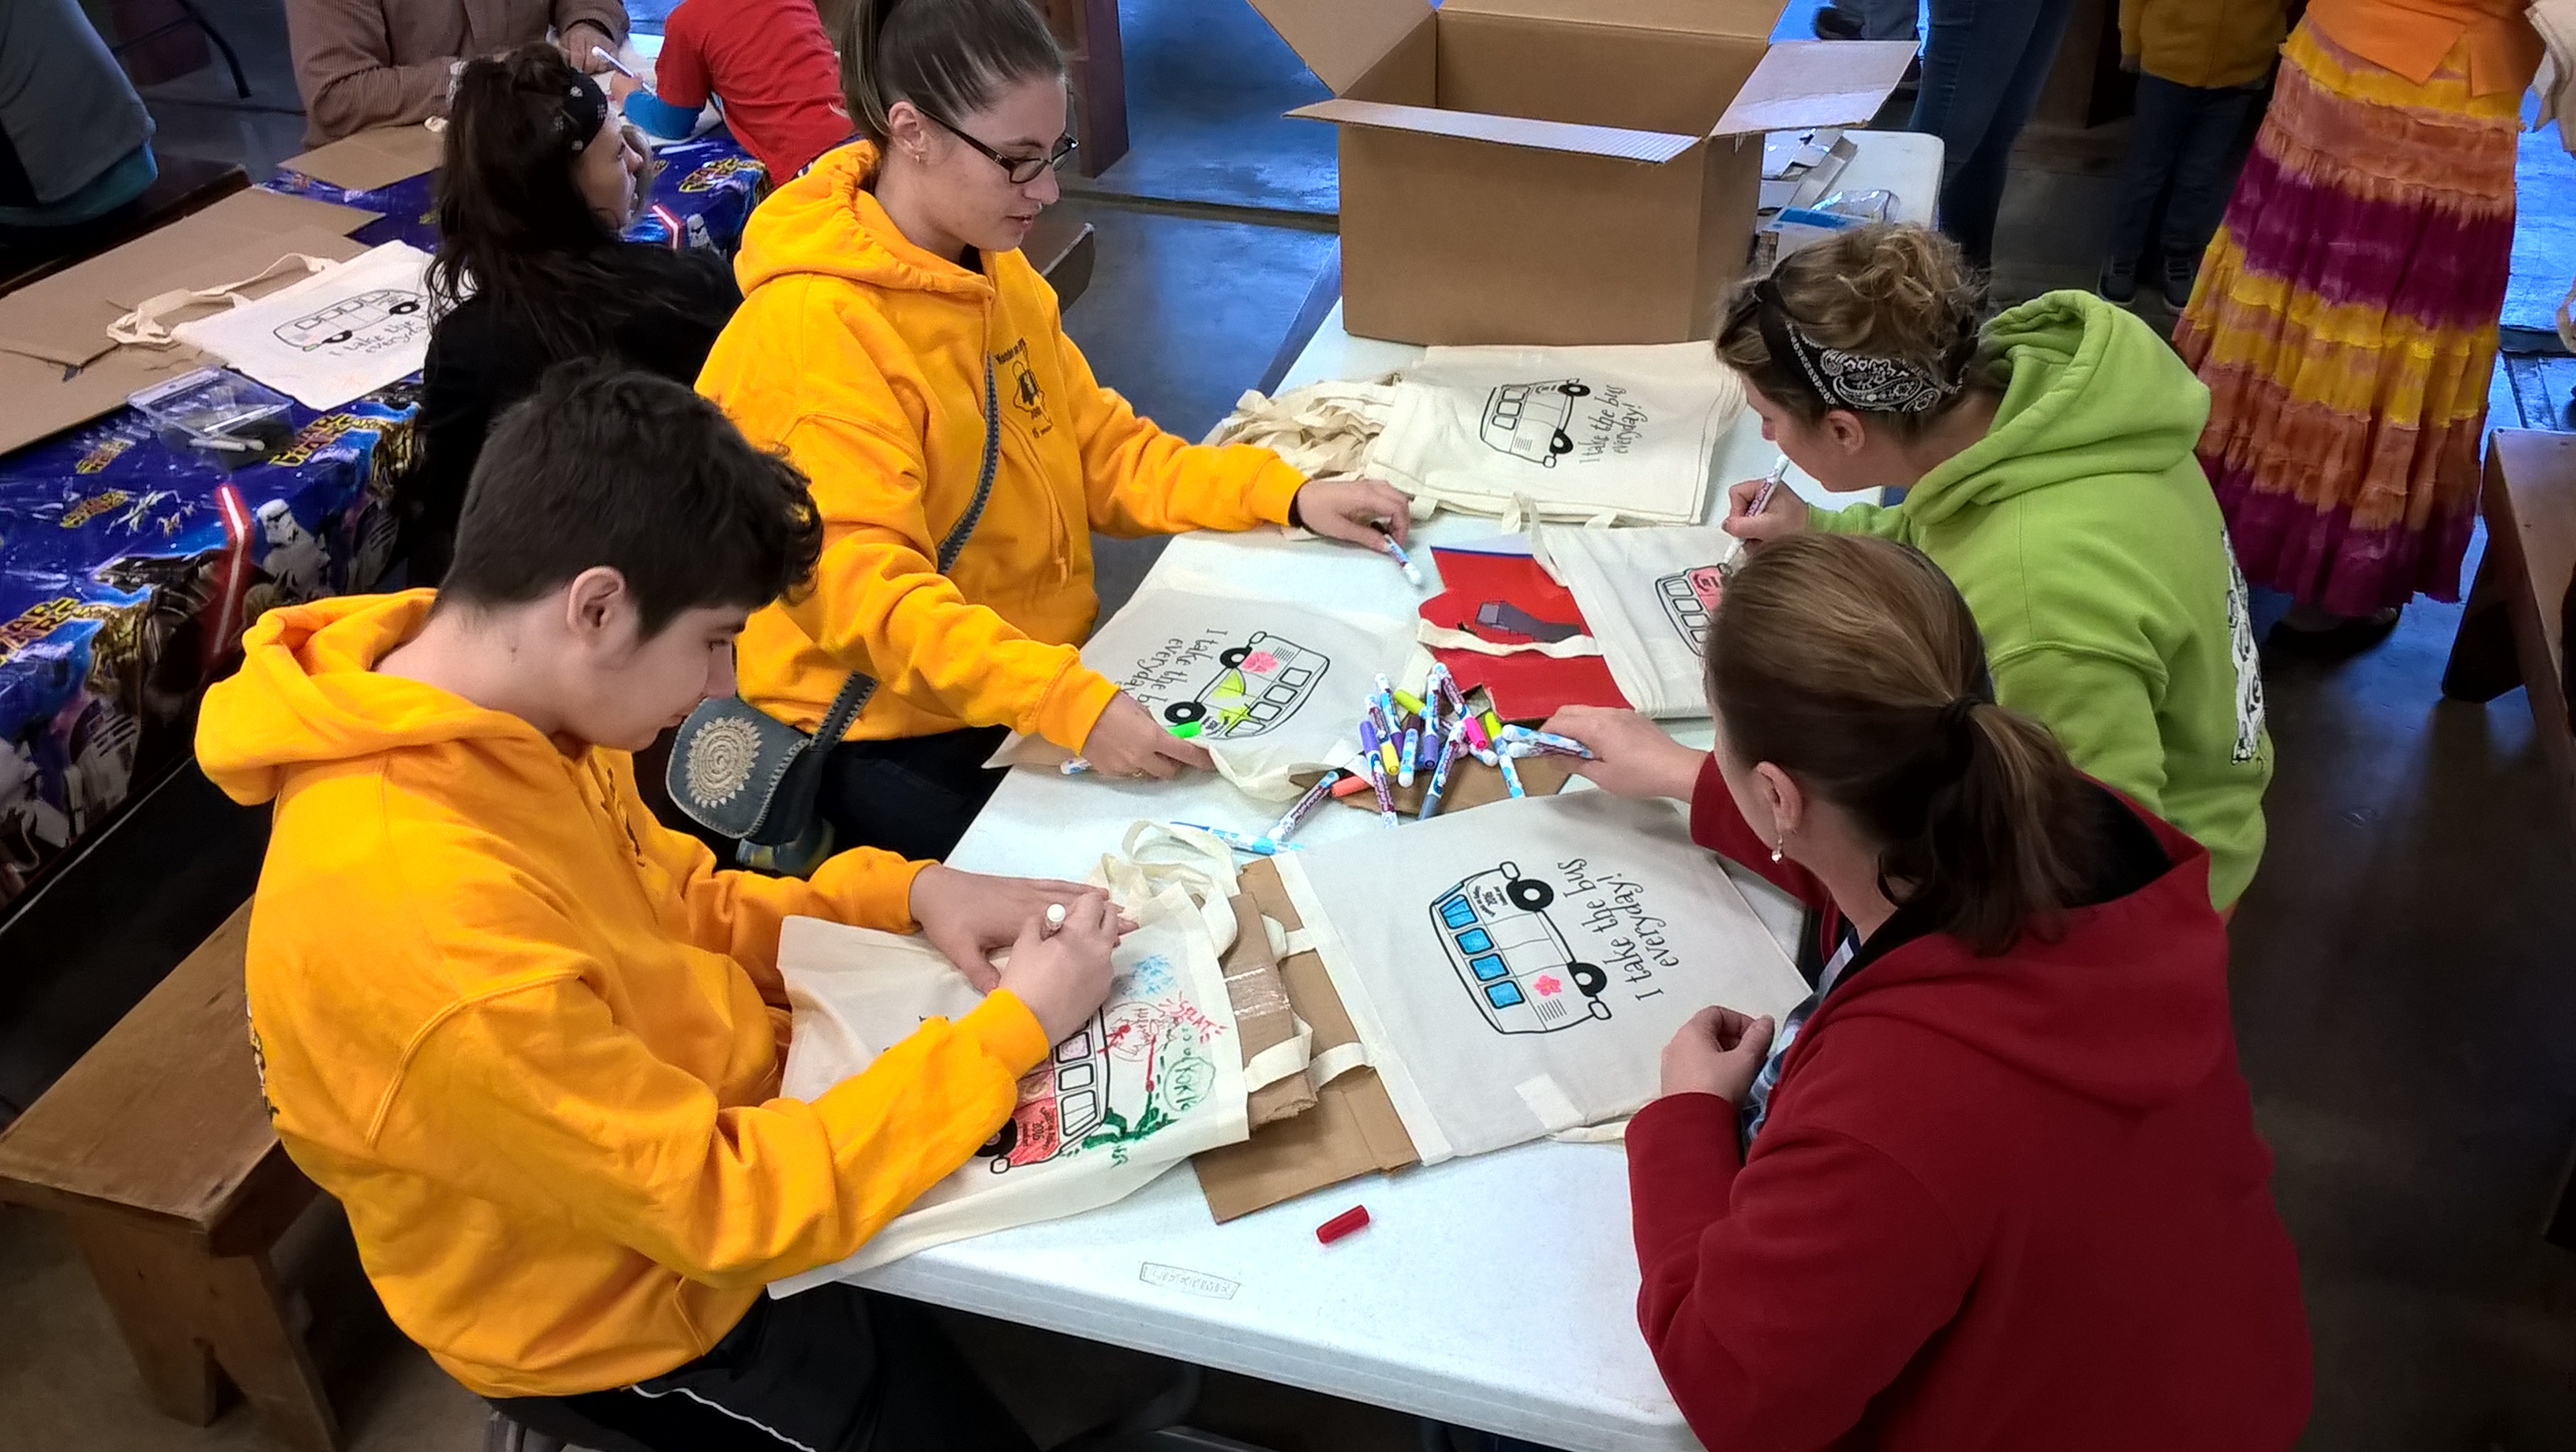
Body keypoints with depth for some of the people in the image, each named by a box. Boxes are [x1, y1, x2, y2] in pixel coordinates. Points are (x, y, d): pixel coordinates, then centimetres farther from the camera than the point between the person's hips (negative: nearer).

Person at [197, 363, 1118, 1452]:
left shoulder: (504, 712, -12)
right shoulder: (427, 931, -40)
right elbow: (730, 1209, -32)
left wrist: (900, 895, -11)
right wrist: (1013, 1028, -25)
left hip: (711, 1122, 8)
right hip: (624, 1305, -7)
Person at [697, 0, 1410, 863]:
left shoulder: (994, 269, 4)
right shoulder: (811, 333, -22)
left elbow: (1102, 450, 10)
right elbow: (868, 591, -30)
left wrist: (1287, 496, -2)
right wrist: (1070, 703, -41)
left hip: (1049, 677, 8)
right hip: (896, 742, -7)